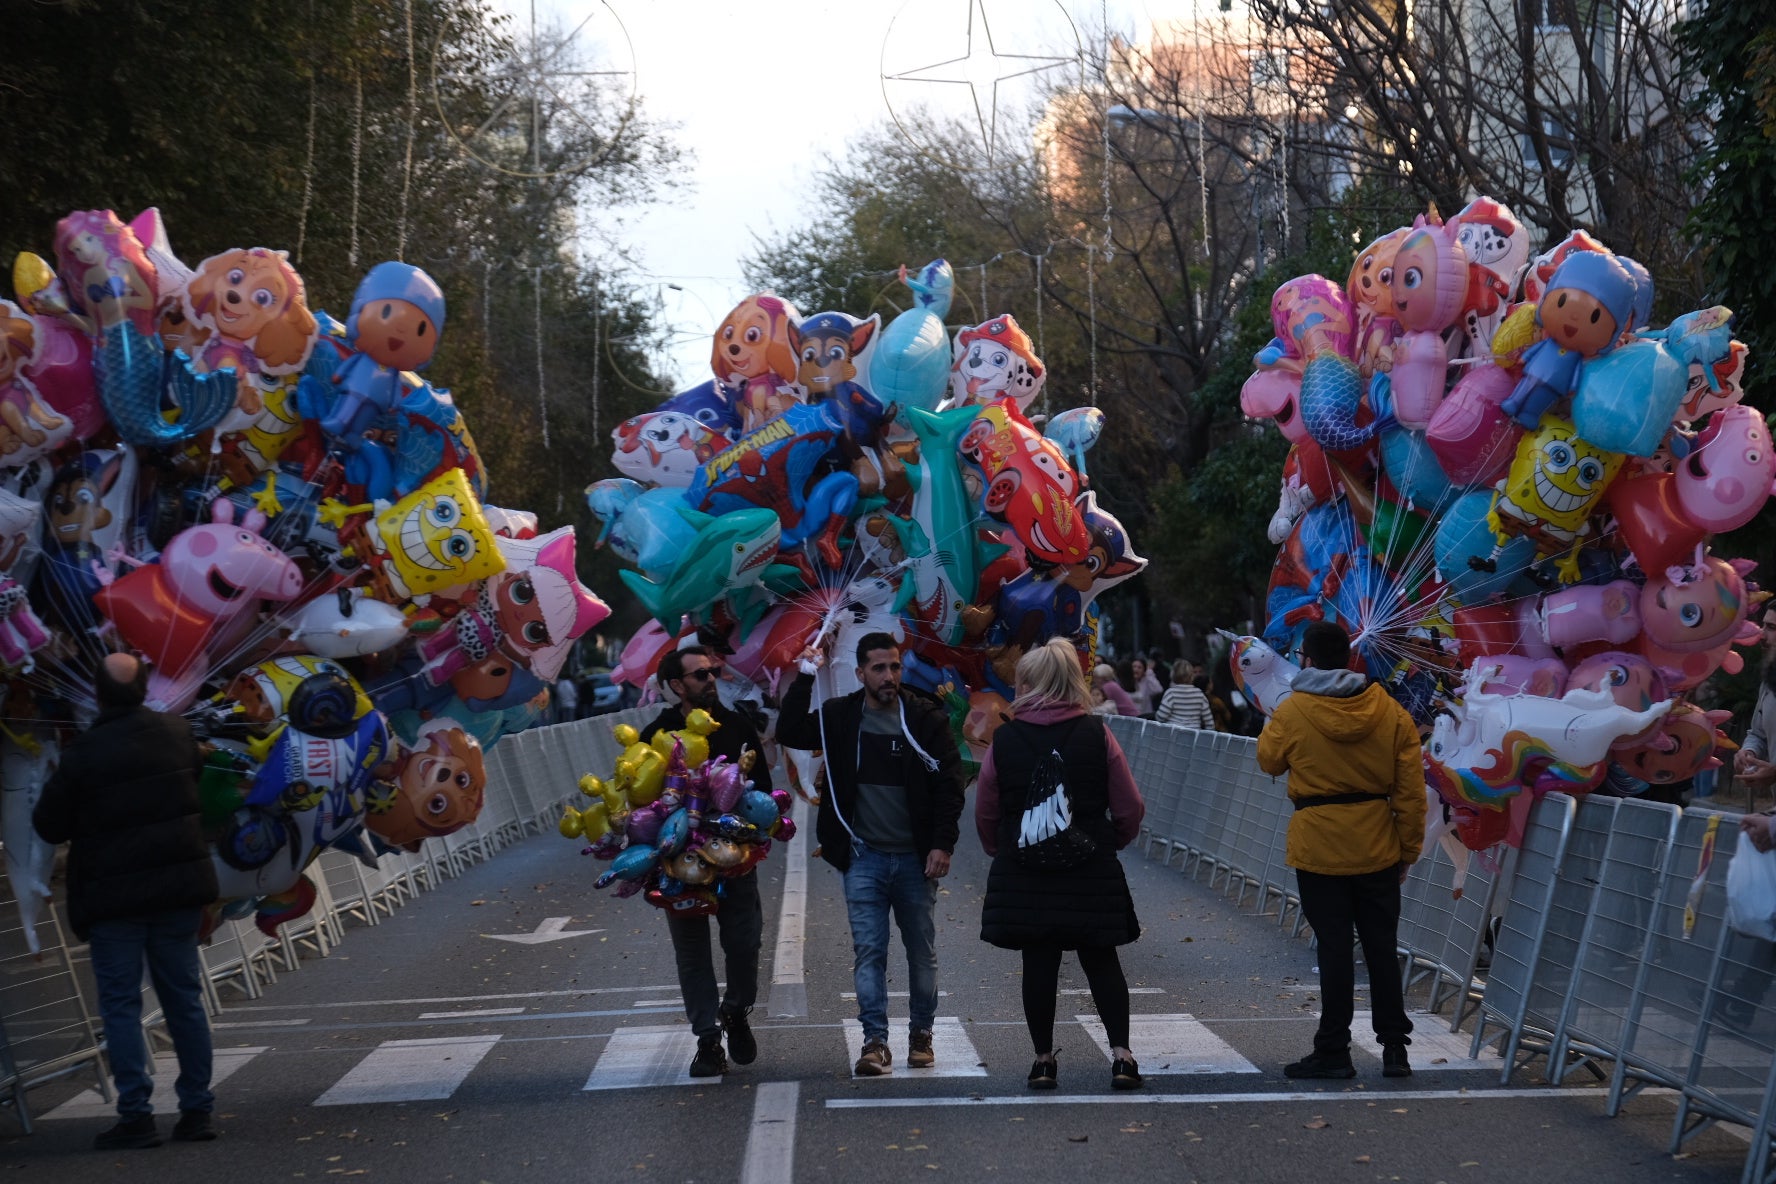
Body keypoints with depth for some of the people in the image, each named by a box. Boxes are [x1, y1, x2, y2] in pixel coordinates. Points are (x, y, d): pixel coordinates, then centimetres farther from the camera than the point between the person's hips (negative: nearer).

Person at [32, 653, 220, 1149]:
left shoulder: (83, 754, -15)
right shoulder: (178, 733, -1)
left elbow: (49, 825, -7)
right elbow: (199, 787, 16)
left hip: (114, 897, -4)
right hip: (179, 888, 4)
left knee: (120, 1005, 3)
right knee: (185, 998, 11)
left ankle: (136, 1116, -2)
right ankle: (197, 1109, 12)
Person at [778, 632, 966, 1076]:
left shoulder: (926, 718, -1)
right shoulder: (839, 717, 4)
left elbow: (949, 784, -1)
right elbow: (789, 733, -3)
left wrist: (943, 843, -9)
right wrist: (804, 679, -10)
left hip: (916, 858, 0)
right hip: (864, 859, 0)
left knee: (922, 952, 8)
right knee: (868, 951, -4)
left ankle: (921, 1035, 21)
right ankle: (875, 1042, -3)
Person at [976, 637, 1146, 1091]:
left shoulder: (1004, 740, -4)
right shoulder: (1097, 734, -4)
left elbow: (985, 814, 4)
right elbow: (1130, 809, 0)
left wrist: (1001, 851, 23)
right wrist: (1110, 844, 19)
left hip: (1023, 869, 0)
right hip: (1091, 868, 0)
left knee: (1038, 962, 7)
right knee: (1101, 960, 8)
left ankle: (1043, 1058, 11)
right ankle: (1120, 1052, 0)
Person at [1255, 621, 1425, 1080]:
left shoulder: (1293, 712, -10)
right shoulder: (1390, 711, -1)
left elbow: (1268, 760, 8)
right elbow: (1411, 788, 0)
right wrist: (1409, 849, 8)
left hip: (1319, 848, -3)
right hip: (1377, 849, 3)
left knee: (1334, 948, 2)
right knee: (1381, 948, 11)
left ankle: (1333, 1051, 5)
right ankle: (1395, 1048, 14)